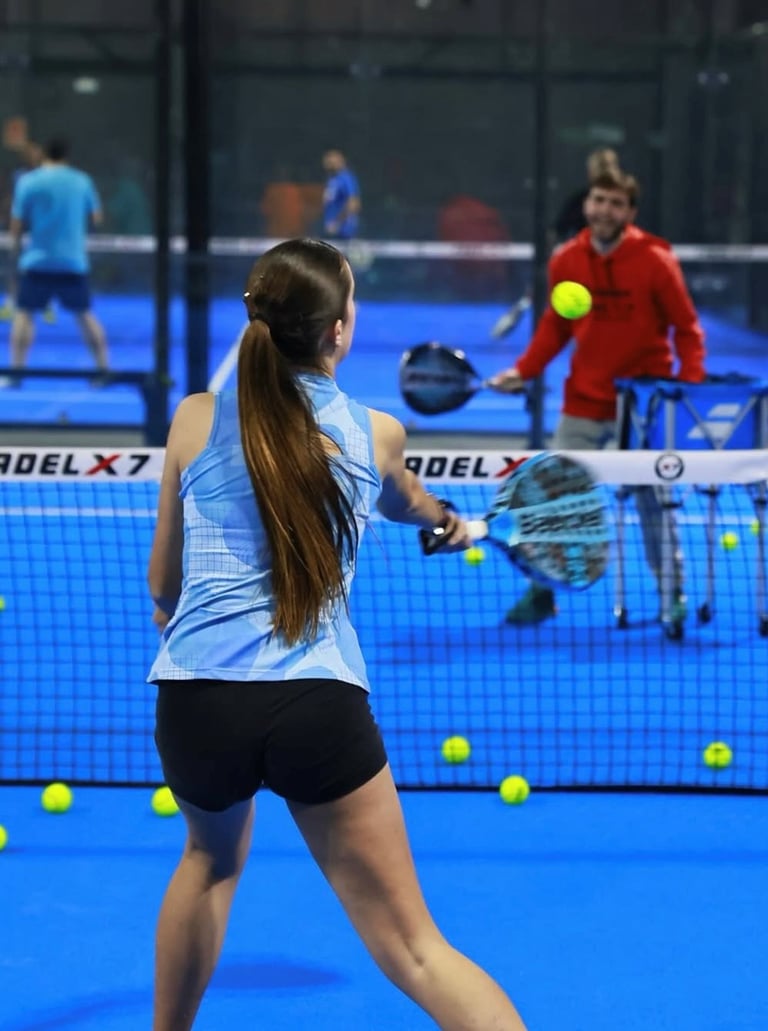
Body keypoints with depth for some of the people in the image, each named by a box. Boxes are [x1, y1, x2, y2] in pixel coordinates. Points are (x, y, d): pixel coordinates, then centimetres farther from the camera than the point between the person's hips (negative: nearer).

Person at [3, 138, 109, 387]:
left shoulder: (28, 181, -3)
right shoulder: (81, 181, 3)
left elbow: (17, 224, -3)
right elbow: (96, 218, 12)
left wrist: (15, 245, 13)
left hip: (37, 261, -2)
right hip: (74, 261, 2)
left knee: (24, 313, 3)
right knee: (85, 315, 13)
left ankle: (16, 371, -6)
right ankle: (104, 369, 13)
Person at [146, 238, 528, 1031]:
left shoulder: (195, 419, 6)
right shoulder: (376, 433, 9)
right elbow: (406, 506, 34)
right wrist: (451, 523, 59)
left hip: (195, 695, 2)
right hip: (319, 700, -1)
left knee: (212, 858, 34)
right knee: (410, 948, 0)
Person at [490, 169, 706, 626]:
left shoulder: (655, 261, -11)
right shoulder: (566, 262, -2)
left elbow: (687, 328, -5)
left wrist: (690, 384, -17)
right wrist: (524, 370, 0)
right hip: (584, 404, 3)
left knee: (653, 499, 6)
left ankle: (674, 595, 21)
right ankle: (541, 592, 14)